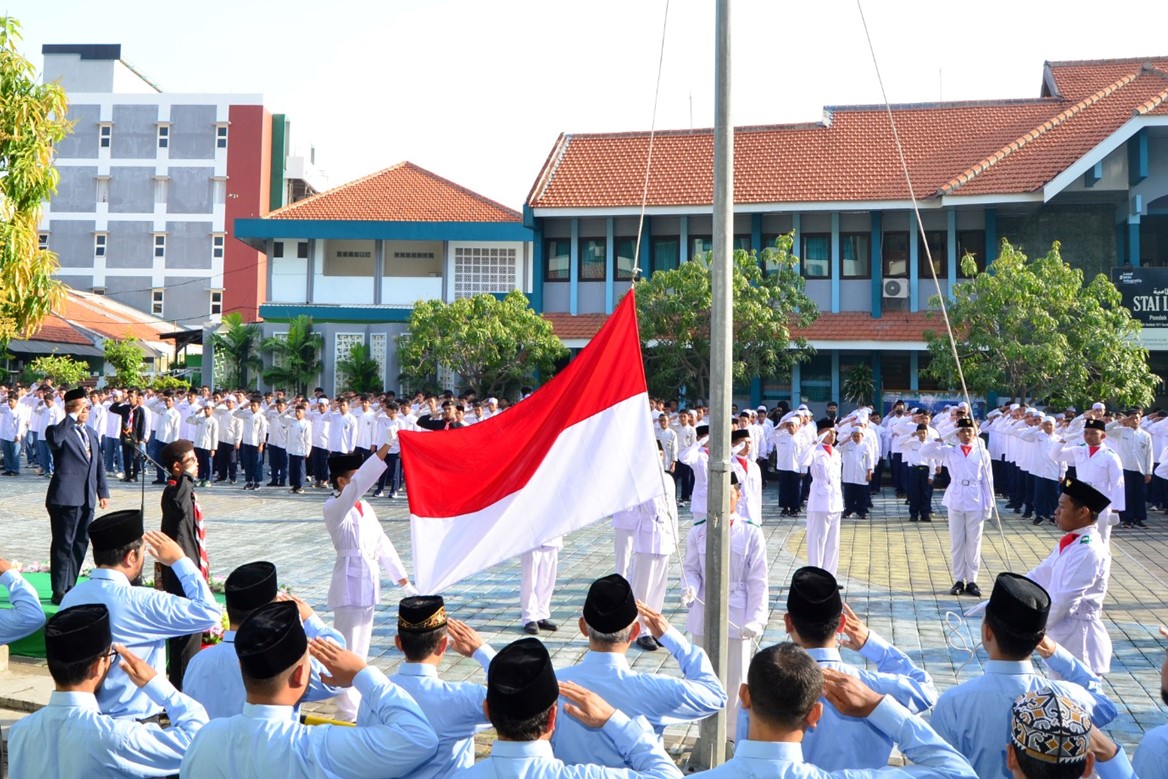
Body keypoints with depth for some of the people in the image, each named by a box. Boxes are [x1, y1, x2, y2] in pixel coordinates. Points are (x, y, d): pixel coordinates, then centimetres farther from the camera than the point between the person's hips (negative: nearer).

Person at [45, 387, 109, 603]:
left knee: (80, 544, 13)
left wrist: (103, 491, 16)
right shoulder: (58, 430, -5)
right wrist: (72, 417, -23)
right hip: (66, 496, -7)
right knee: (63, 544, -2)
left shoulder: (91, 434, 18)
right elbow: (54, 440, -31)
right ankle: (59, 591, 4)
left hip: (87, 498, 7)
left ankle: (70, 587, 23)